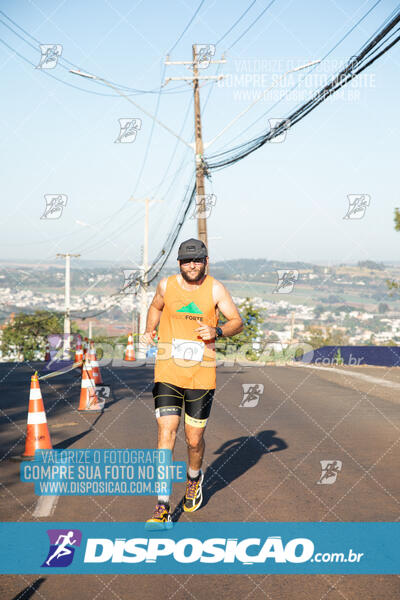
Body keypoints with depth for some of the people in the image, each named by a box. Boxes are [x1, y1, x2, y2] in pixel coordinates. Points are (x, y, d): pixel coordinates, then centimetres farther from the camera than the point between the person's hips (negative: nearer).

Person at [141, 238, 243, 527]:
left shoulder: (215, 289, -2)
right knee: (166, 434, -10)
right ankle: (163, 509, -7)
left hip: (201, 376, 0)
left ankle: (194, 479, 42)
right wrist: (149, 331, 8)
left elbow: (238, 322, 3)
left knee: (194, 439, 7)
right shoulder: (166, 285, 4)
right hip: (167, 373, 1)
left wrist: (217, 331, -16)